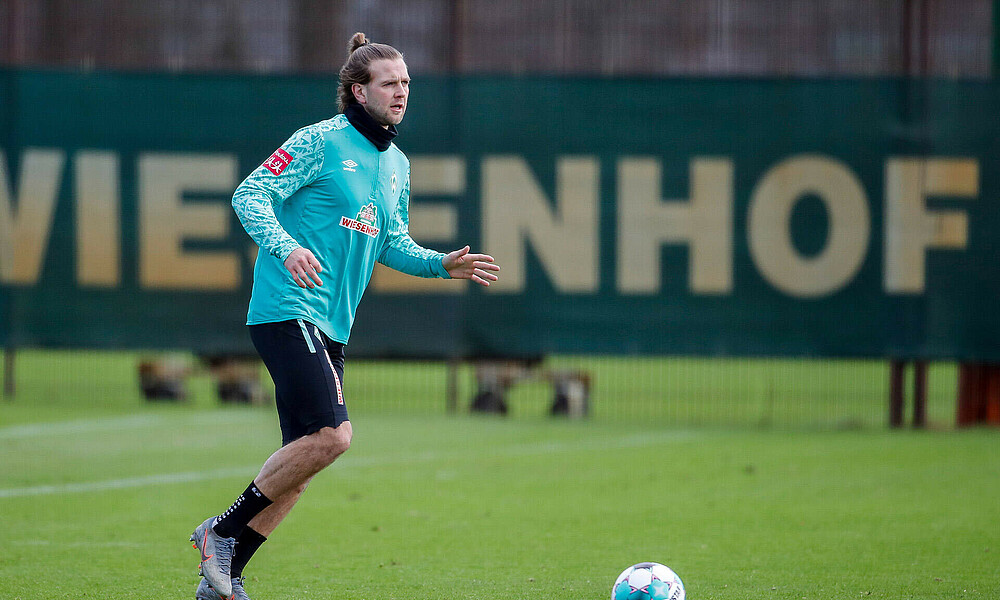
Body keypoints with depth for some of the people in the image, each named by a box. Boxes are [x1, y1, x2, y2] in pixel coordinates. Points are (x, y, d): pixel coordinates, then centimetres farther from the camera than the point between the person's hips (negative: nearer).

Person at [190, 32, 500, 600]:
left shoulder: (396, 165, 17)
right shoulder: (320, 141, -7)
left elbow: (391, 244, 27)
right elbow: (250, 196, -11)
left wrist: (440, 264, 10)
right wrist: (285, 248, -27)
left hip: (331, 327, 9)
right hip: (288, 311, -9)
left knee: (303, 458, 4)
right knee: (332, 434, -21)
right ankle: (224, 531, -8)